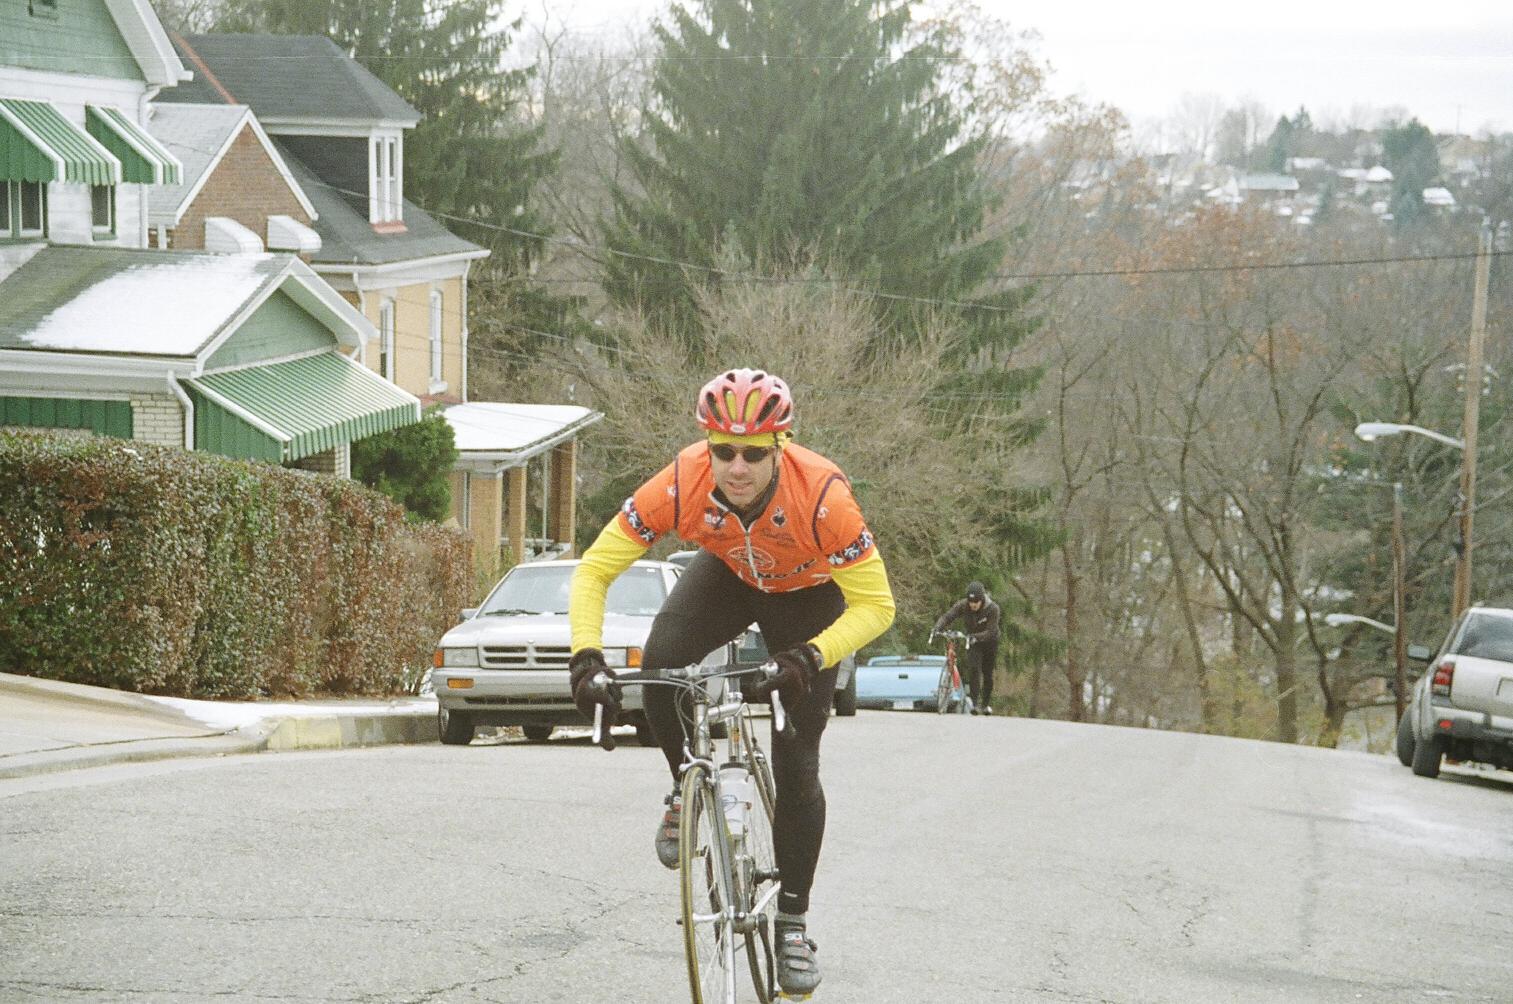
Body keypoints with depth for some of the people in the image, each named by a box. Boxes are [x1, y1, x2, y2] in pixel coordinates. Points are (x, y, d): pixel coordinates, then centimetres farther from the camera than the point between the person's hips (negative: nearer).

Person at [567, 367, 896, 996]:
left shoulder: (822, 496, -40)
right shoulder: (681, 486, -34)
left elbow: (875, 604, -33)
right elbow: (593, 571, -26)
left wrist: (808, 659, -48)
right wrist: (586, 656, -41)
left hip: (807, 593, -2)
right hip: (727, 573, 2)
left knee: (795, 764, -8)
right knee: (659, 671, -29)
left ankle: (792, 922, 10)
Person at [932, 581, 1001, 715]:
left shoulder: (993, 609, -26)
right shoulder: (962, 606, -18)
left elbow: (991, 632, -32)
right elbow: (947, 617, -26)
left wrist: (976, 637, -49)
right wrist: (937, 628, -46)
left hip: (989, 642, -1)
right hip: (973, 643, 1)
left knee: (988, 674, 6)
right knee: (973, 669, -20)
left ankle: (986, 704, 25)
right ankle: (974, 702, -20)